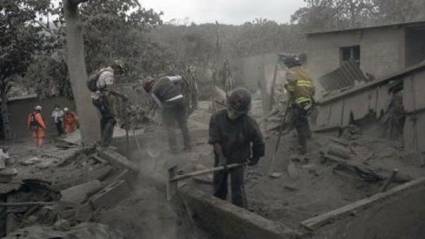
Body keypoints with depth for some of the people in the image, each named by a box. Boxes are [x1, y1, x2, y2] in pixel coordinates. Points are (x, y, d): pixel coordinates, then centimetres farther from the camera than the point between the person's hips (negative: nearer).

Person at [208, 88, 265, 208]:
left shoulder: (249, 124, -23)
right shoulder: (217, 118, -17)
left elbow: (258, 142, -7)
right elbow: (215, 140, -16)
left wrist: (255, 158, 5)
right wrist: (221, 157, -23)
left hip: (238, 161, -3)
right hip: (221, 159, 3)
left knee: (237, 188, -5)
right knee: (219, 186, 19)